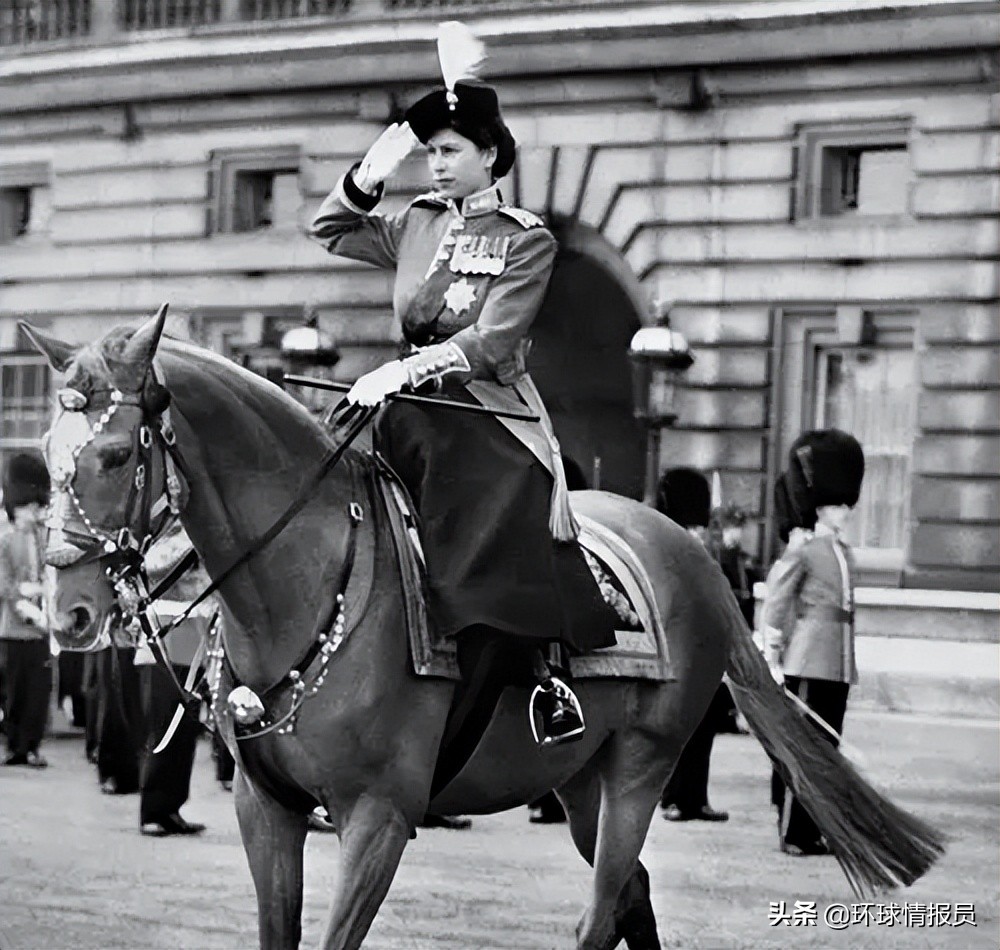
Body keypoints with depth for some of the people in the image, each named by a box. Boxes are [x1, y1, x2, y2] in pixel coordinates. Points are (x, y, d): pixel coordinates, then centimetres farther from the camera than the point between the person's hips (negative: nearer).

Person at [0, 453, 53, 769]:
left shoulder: (45, 541, 8)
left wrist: (34, 588, -11)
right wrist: (32, 612, -18)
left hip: (41, 628, 3)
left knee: (40, 688, -2)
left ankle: (31, 747, 5)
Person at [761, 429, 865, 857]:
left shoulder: (844, 552, 14)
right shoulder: (803, 552, -9)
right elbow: (774, 606, -8)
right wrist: (773, 659, -11)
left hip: (838, 666, 8)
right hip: (808, 665, -8)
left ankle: (815, 830, 16)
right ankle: (793, 834, 1)